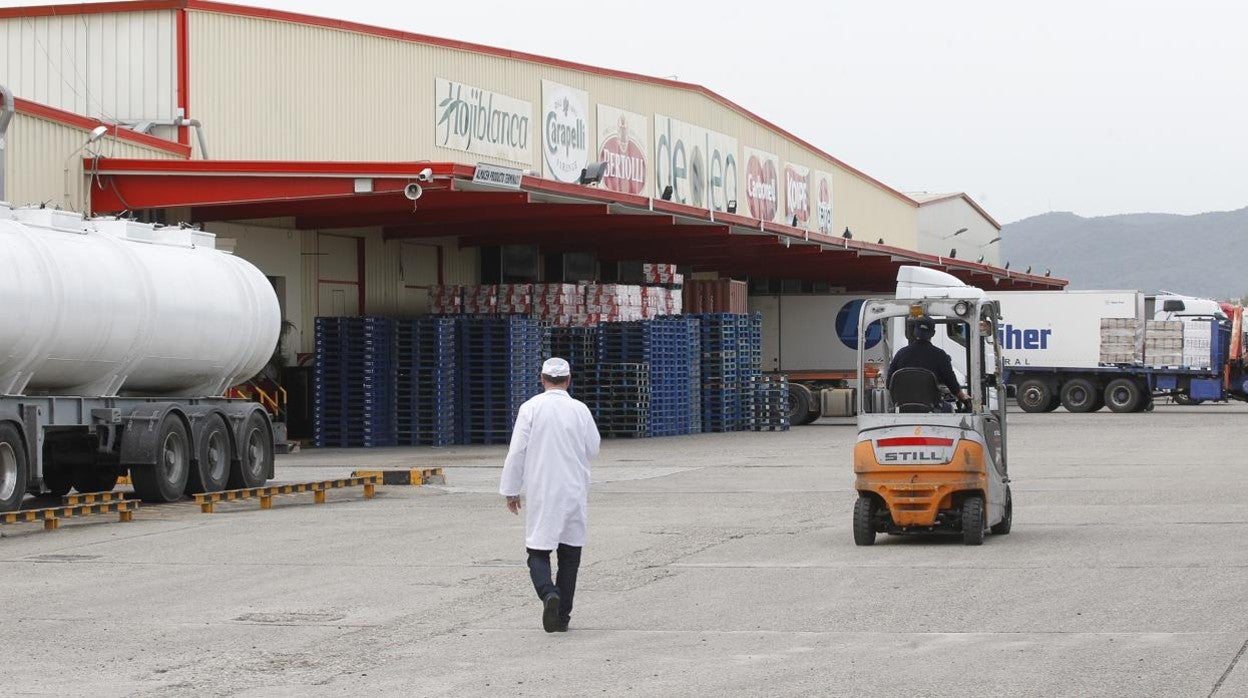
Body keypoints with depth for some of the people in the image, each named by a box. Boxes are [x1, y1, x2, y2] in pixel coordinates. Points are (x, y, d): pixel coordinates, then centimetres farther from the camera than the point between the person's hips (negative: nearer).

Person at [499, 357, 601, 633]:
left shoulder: (531, 408, -7)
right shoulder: (580, 410, -2)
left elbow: (517, 452, -7)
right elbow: (593, 449, 8)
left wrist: (511, 490, 1)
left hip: (541, 493, -2)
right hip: (574, 492, 2)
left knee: (538, 551, 3)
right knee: (570, 552, 10)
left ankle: (548, 593, -25)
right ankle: (562, 615, 10)